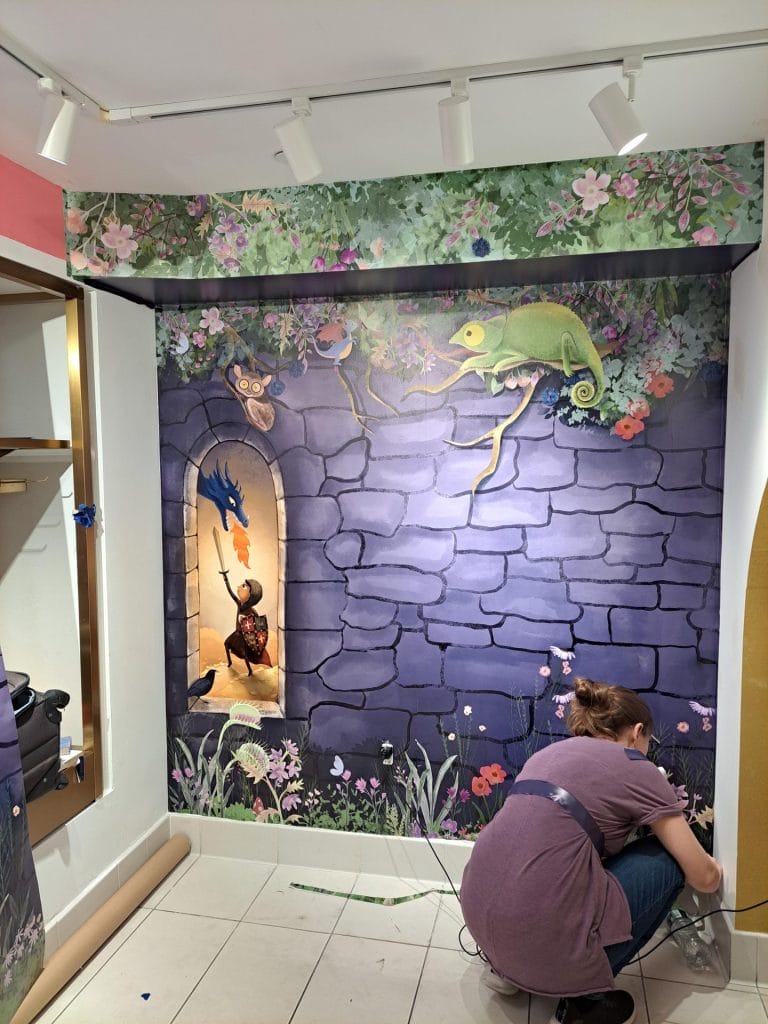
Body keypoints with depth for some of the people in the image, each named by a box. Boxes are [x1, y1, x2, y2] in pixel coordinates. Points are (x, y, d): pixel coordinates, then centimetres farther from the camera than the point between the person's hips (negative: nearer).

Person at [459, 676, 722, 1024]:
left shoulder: (551, 752, 21)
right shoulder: (636, 769, 4)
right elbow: (704, 878, 11)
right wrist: (714, 867, 35)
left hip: (479, 916, 7)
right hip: (541, 938, -7)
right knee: (666, 858, 12)